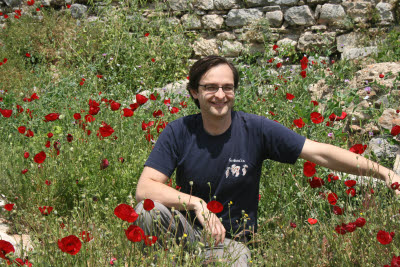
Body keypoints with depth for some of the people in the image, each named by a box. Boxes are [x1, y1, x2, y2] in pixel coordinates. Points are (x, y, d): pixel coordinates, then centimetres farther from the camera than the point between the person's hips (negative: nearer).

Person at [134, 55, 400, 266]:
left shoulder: (256, 129, -10)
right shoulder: (179, 132, -8)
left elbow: (320, 152, -12)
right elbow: (145, 188, -15)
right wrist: (196, 203, -29)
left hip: (230, 243, -1)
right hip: (186, 231, 1)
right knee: (147, 210, -27)